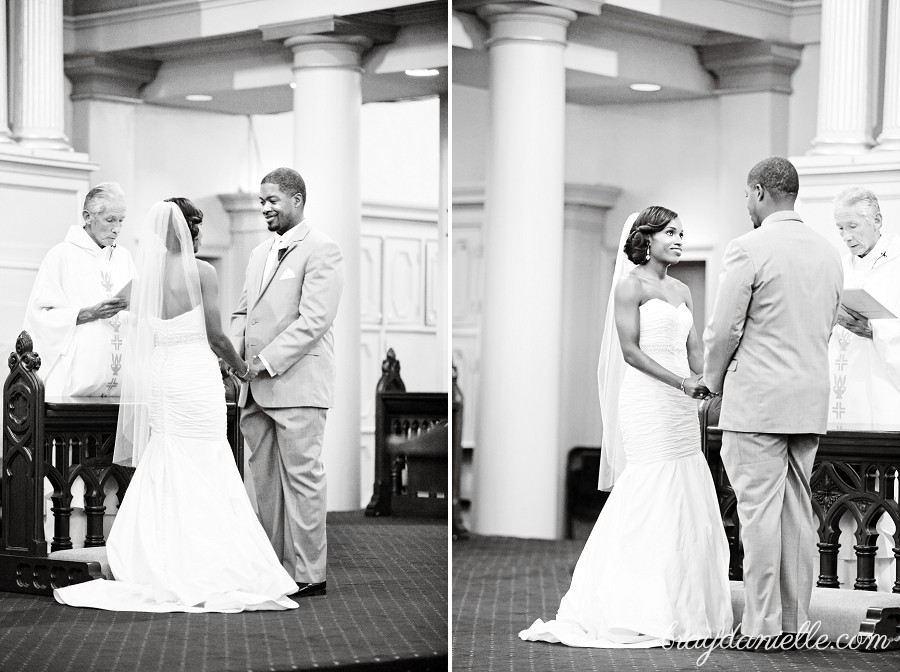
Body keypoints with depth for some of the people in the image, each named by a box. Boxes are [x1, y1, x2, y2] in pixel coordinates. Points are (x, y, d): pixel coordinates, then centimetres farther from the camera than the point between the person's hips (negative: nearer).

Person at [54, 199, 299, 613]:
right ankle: (202, 572, 2)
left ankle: (160, 570, 11)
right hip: (196, 374, -5)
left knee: (164, 476, 12)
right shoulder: (201, 272, -10)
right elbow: (214, 335, -9)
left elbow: (141, 335, 9)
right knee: (203, 476, 2)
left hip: (158, 378, 5)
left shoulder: (146, 274, 5)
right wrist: (241, 368, 8)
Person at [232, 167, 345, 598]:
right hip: (257, 386, 8)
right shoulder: (260, 253, 19)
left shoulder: (321, 250, -7)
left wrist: (267, 361, -16)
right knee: (264, 477, 10)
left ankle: (308, 574, 1)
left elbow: (314, 320, -15)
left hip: (297, 382, -8)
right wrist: (232, 354, 4)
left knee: (301, 476, -5)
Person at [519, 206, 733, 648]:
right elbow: (631, 351, -10)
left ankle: (682, 605, 10)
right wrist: (681, 382, -17)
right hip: (647, 399, -7)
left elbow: (694, 351, 12)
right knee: (654, 497, -8)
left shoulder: (681, 291, 17)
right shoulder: (631, 285, -3)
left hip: (681, 405, 7)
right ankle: (645, 608, -2)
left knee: (684, 502, 5)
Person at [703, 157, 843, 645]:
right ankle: (793, 623, 13)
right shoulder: (828, 253, 11)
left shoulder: (749, 249, -11)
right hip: (811, 399, 7)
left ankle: (762, 627, -4)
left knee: (760, 511, -5)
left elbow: (724, 329, -11)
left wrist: (713, 382, 6)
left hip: (757, 401, -7)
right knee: (797, 509, 10)